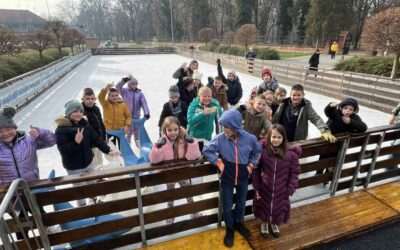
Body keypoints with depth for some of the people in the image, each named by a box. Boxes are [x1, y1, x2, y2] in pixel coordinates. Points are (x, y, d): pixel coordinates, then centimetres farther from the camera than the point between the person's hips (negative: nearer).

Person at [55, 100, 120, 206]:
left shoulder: (84, 124, -3)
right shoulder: (62, 129, -20)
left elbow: (96, 139, -2)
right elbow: (63, 150, -24)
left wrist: (108, 150, -8)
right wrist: (76, 142, -37)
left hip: (88, 161, 6)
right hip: (74, 167, -6)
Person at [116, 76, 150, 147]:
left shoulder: (140, 93, 0)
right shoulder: (125, 91, -2)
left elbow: (144, 103, -6)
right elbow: (118, 87, -17)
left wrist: (146, 112, -18)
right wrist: (125, 79, -28)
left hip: (136, 116, 2)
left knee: (137, 130, 15)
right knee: (129, 130, 3)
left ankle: (137, 142, 34)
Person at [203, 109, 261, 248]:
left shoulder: (249, 138, -17)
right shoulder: (220, 138, -22)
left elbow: (257, 152, 3)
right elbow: (206, 150, -8)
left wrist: (251, 165, -5)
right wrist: (218, 162, -14)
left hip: (243, 177, 2)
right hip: (227, 178, -1)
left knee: (241, 203, 22)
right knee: (227, 205, 14)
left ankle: (238, 223, 50)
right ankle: (230, 228, 40)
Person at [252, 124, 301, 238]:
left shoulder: (291, 154, -18)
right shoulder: (262, 150, -20)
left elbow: (294, 174, -9)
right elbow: (255, 170, -11)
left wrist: (290, 191, -7)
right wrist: (256, 187, -8)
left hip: (281, 190, 1)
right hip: (264, 189, -1)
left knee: (278, 208, 25)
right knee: (264, 206, 23)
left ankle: (274, 224, 58)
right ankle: (264, 223, 55)